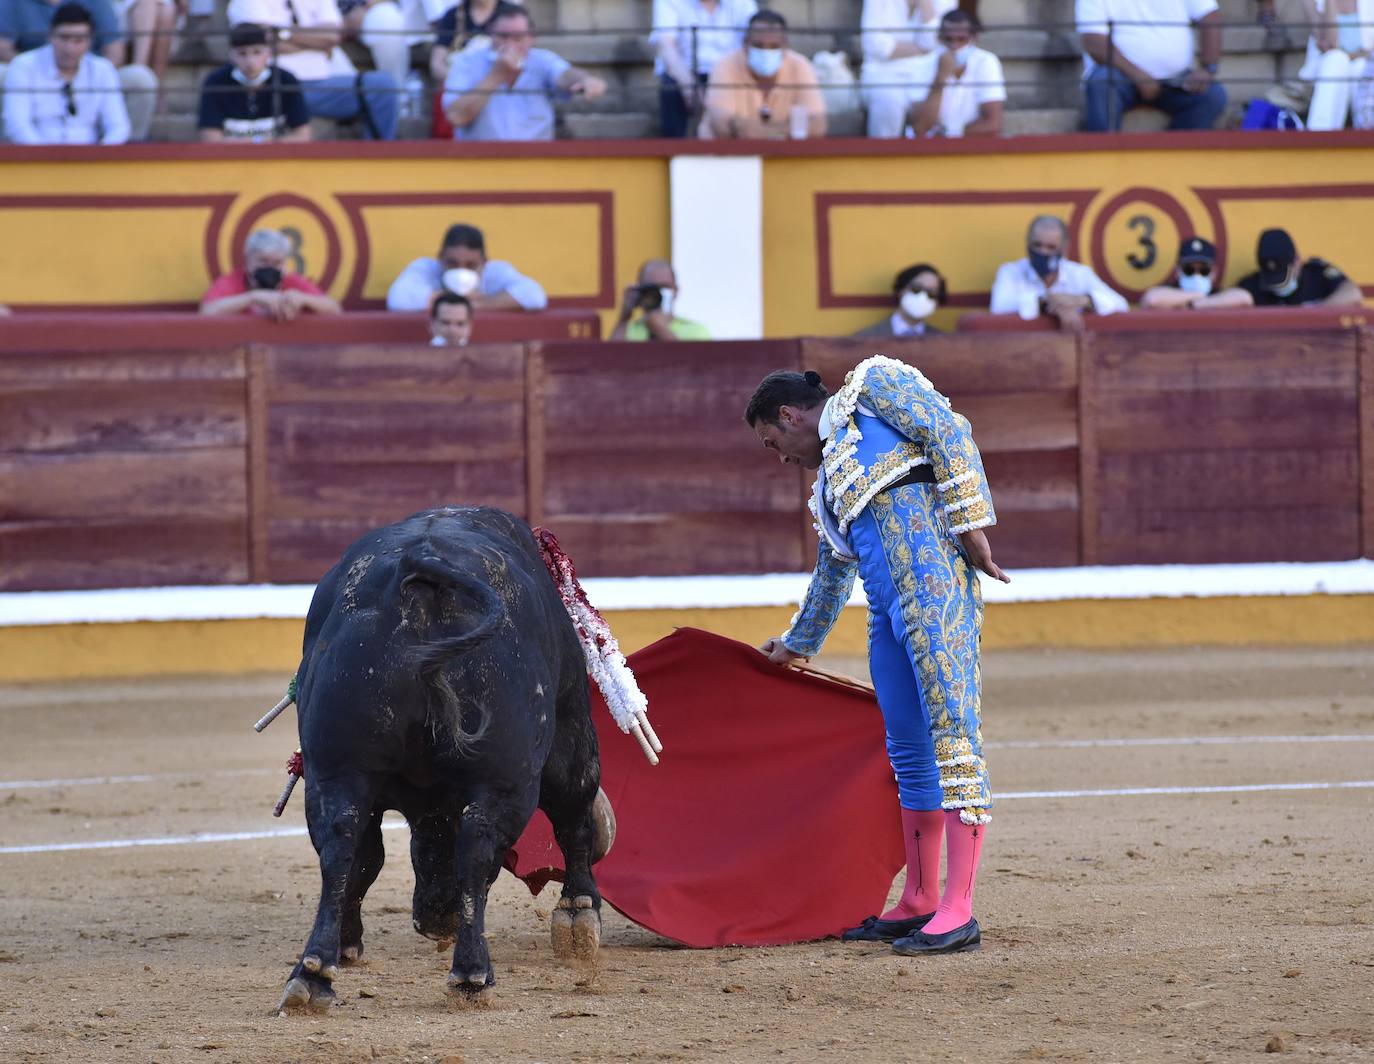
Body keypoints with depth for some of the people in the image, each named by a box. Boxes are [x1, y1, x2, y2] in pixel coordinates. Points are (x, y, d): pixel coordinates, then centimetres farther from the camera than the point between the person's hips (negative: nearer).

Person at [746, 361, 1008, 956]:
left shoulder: (872, 386, 9)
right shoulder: (829, 484, 31)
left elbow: (948, 431, -5)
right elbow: (830, 575, 43)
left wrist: (970, 521, -14)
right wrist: (796, 644, 55)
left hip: (931, 569, -9)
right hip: (888, 606, 9)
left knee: (951, 726, -12)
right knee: (908, 750, 9)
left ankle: (958, 910, -19)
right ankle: (919, 903, 15)